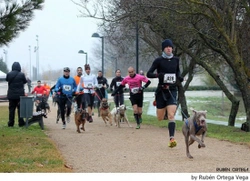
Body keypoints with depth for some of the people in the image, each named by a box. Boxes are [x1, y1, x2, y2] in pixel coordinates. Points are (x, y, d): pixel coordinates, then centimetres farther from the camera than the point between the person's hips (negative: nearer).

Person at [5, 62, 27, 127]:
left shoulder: (9, 74, -7)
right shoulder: (22, 74, -12)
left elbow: (7, 80, 13)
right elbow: (25, 81, 4)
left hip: (11, 95, 2)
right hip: (20, 94, -2)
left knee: (11, 109, 9)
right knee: (20, 108, 6)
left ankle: (11, 123, 10)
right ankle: (21, 122, 7)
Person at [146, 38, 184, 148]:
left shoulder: (176, 60, 6)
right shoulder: (159, 60, -4)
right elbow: (149, 74, -6)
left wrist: (179, 77, 4)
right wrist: (159, 75, -24)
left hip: (172, 90, 1)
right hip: (161, 90, -1)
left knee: (171, 115, -14)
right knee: (160, 118, 9)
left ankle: (172, 139, -14)